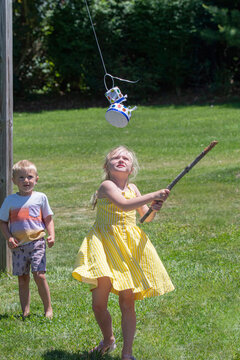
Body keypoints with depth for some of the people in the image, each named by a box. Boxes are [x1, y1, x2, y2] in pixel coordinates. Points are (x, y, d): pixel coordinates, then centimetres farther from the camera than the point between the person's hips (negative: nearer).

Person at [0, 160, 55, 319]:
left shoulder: (40, 197, 4)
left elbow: (48, 219, 10)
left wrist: (52, 235, -6)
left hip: (37, 242, -2)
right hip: (18, 246, 2)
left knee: (39, 275, -13)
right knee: (22, 279, 5)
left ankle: (48, 308, 0)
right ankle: (25, 311, 13)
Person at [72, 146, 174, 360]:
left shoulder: (132, 188, 12)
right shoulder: (106, 186, -7)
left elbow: (146, 217, 22)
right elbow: (124, 204, -24)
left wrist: (154, 209, -1)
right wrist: (153, 196, -22)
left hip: (130, 246, 4)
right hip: (105, 245, -4)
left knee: (127, 304, 1)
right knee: (99, 303, -5)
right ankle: (108, 339, 24)